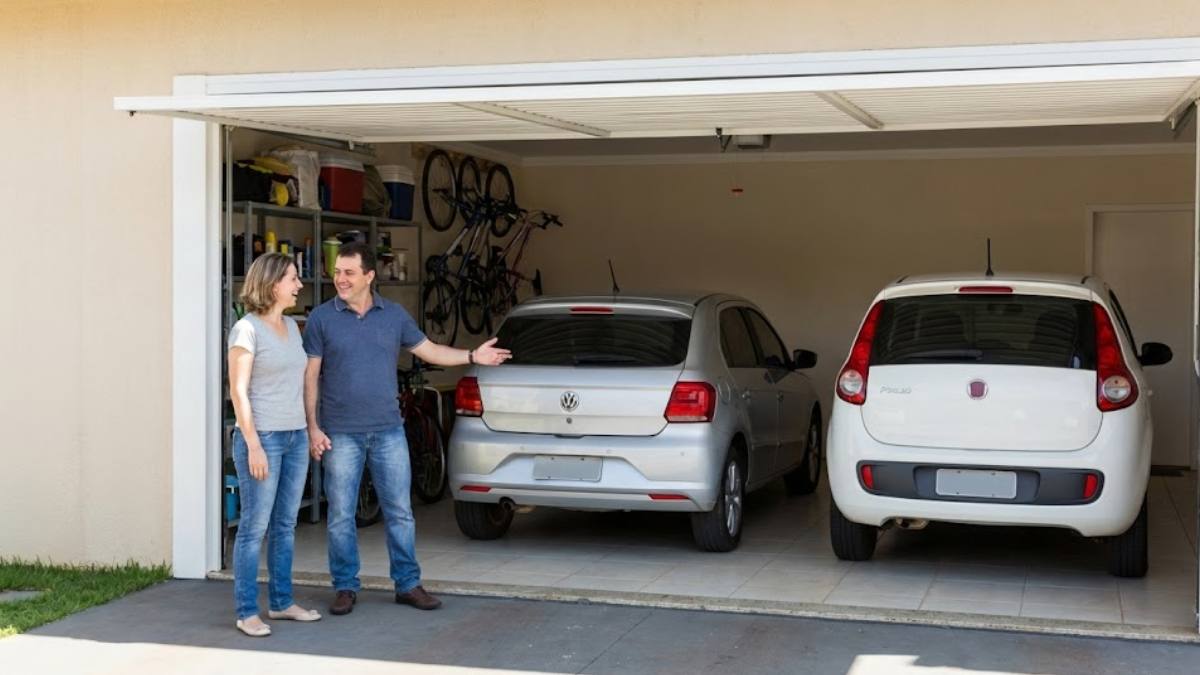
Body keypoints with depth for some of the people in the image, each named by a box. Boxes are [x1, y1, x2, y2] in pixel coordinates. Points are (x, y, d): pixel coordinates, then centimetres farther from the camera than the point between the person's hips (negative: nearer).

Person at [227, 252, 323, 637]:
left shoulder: (292, 326, 13)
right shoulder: (247, 328, -9)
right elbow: (238, 391, -12)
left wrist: (311, 429, 12)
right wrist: (253, 445, -17)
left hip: (296, 437, 7)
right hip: (262, 437, -7)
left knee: (285, 525, 12)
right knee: (255, 527, -4)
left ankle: (281, 602, 21)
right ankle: (247, 612, 2)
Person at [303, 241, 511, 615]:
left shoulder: (394, 315, 6)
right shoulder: (321, 318, -2)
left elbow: (428, 350, 14)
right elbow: (310, 376, -2)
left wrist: (472, 356, 3)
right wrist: (313, 428, -8)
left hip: (388, 431, 2)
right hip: (341, 434, -2)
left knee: (400, 512, 6)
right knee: (341, 515, 3)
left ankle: (408, 584, 15)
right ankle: (345, 588, 15)